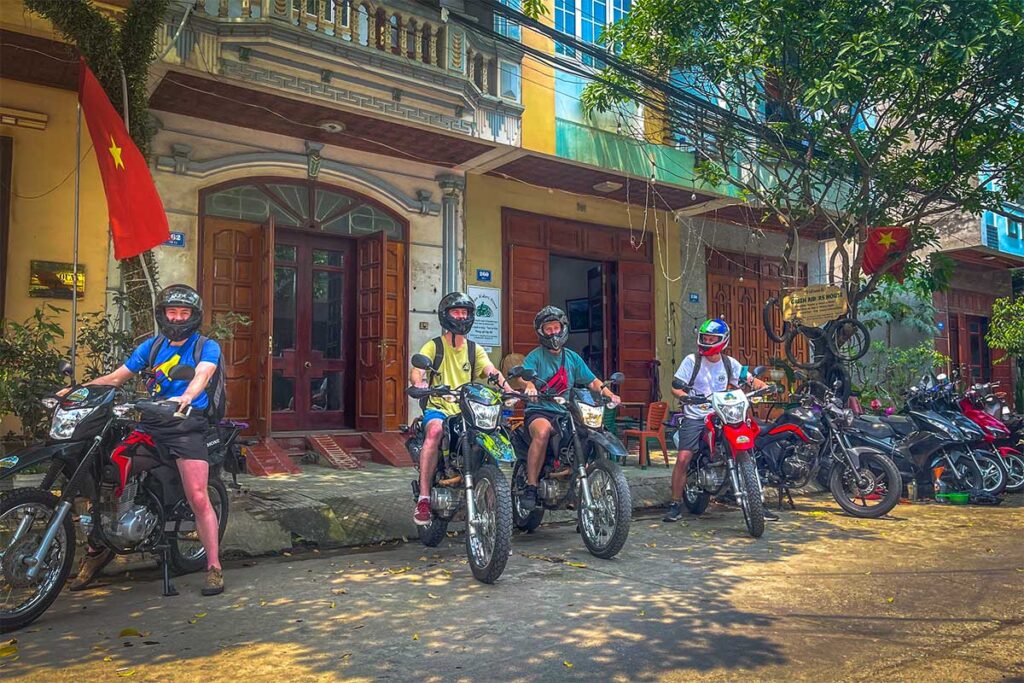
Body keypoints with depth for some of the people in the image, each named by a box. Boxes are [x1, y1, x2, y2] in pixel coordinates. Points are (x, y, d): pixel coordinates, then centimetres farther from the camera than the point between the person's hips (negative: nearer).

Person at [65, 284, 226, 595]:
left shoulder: (207, 347, 3)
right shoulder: (152, 346, 18)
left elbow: (202, 376, -17)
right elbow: (116, 377, 17)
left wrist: (185, 398, -38)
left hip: (187, 424, -5)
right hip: (150, 423, 5)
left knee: (198, 498, -14)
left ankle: (214, 567, -4)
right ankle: (97, 549, 18)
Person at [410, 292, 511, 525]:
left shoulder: (475, 350, 14)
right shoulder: (433, 346, 5)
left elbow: (493, 373, -3)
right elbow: (416, 372, -11)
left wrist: (509, 391, -23)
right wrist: (419, 383, -36)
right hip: (438, 409, -3)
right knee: (435, 430, -36)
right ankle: (423, 498, -32)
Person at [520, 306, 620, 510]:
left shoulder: (572, 357, 17)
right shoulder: (535, 356, 3)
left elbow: (592, 381, 15)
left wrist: (609, 394, -4)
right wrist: (529, 385, -39)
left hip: (565, 413, 4)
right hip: (539, 411, -4)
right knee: (542, 431, -37)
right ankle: (530, 487, -28)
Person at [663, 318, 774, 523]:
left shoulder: (729, 363, 8)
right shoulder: (692, 360, -2)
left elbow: (750, 379, 10)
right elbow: (675, 386, -6)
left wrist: (764, 386, -11)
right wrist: (687, 397, -25)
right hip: (695, 417, -3)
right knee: (683, 458, -15)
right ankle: (676, 504, 0)